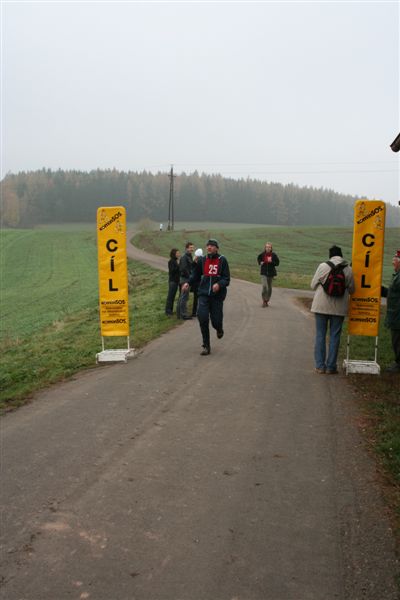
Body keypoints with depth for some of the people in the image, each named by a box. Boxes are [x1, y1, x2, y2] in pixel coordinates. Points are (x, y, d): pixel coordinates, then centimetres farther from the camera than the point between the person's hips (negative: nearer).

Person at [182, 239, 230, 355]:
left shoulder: (222, 260, -3)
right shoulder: (202, 260, 4)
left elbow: (226, 278, -5)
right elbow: (196, 275, 12)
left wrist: (219, 284, -24)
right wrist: (189, 283, -6)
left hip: (217, 295, -1)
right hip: (203, 293, 2)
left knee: (216, 321, 0)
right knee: (202, 318, -12)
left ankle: (219, 329, 41)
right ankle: (206, 346, 2)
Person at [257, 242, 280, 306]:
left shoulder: (274, 255, -5)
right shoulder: (262, 254, -4)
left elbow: (277, 263, -2)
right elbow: (258, 259, 15)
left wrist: (271, 262, -19)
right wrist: (260, 263, -5)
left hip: (271, 273, 2)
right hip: (264, 273, -2)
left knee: (269, 287, 11)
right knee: (264, 286, -18)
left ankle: (267, 300, 26)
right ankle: (264, 300, -7)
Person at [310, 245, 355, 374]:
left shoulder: (323, 266, -6)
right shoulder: (348, 270, -3)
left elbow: (313, 285, -1)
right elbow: (351, 290, 5)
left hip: (321, 306, -1)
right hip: (339, 308, 1)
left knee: (320, 335, 8)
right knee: (334, 336, 8)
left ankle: (320, 365, 10)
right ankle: (331, 366, 11)